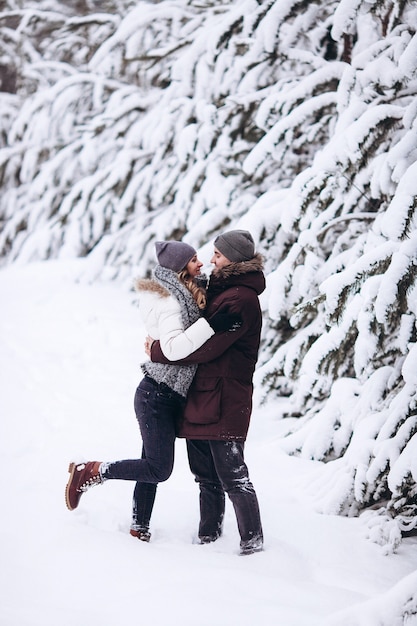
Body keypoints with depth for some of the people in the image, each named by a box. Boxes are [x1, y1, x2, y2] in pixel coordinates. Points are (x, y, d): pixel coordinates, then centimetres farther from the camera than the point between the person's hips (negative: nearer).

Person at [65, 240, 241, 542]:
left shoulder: (185, 296, 11)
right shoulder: (169, 300, -18)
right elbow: (174, 347, -30)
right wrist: (213, 324, -34)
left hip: (172, 397, 9)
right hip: (156, 395, -9)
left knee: (153, 468, 14)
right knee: (159, 469, -9)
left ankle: (139, 531, 22)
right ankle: (88, 473, 2)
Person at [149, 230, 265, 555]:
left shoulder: (241, 299, -16)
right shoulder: (219, 290, 16)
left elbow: (206, 347, -21)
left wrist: (158, 350, -12)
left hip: (224, 402, -10)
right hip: (199, 397, 10)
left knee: (232, 477, -6)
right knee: (206, 476, 15)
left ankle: (253, 541, 1)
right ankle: (208, 537, 24)